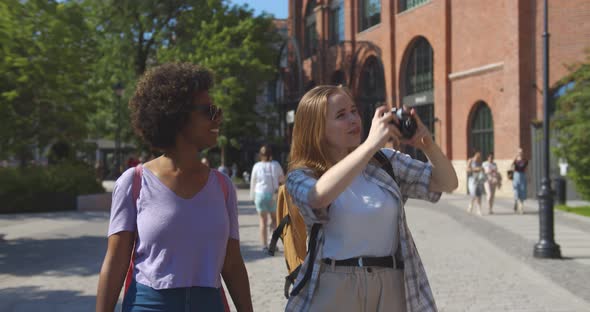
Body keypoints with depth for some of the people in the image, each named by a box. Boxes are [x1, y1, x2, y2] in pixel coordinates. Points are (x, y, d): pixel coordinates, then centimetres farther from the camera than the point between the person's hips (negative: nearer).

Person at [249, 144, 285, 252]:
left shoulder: (257, 166, -4)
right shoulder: (275, 165, -4)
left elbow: (253, 183, 1)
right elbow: (283, 179, 2)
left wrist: (252, 196, 10)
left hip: (260, 195, 0)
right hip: (273, 195, 0)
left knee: (262, 221, 8)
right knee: (275, 218, 16)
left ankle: (264, 245, 7)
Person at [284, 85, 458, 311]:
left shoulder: (385, 161, 6)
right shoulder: (301, 176, -3)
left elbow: (447, 183, 4)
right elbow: (320, 195, -27)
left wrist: (428, 145, -14)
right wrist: (371, 144, -29)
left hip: (391, 287, 3)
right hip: (334, 289, -3)